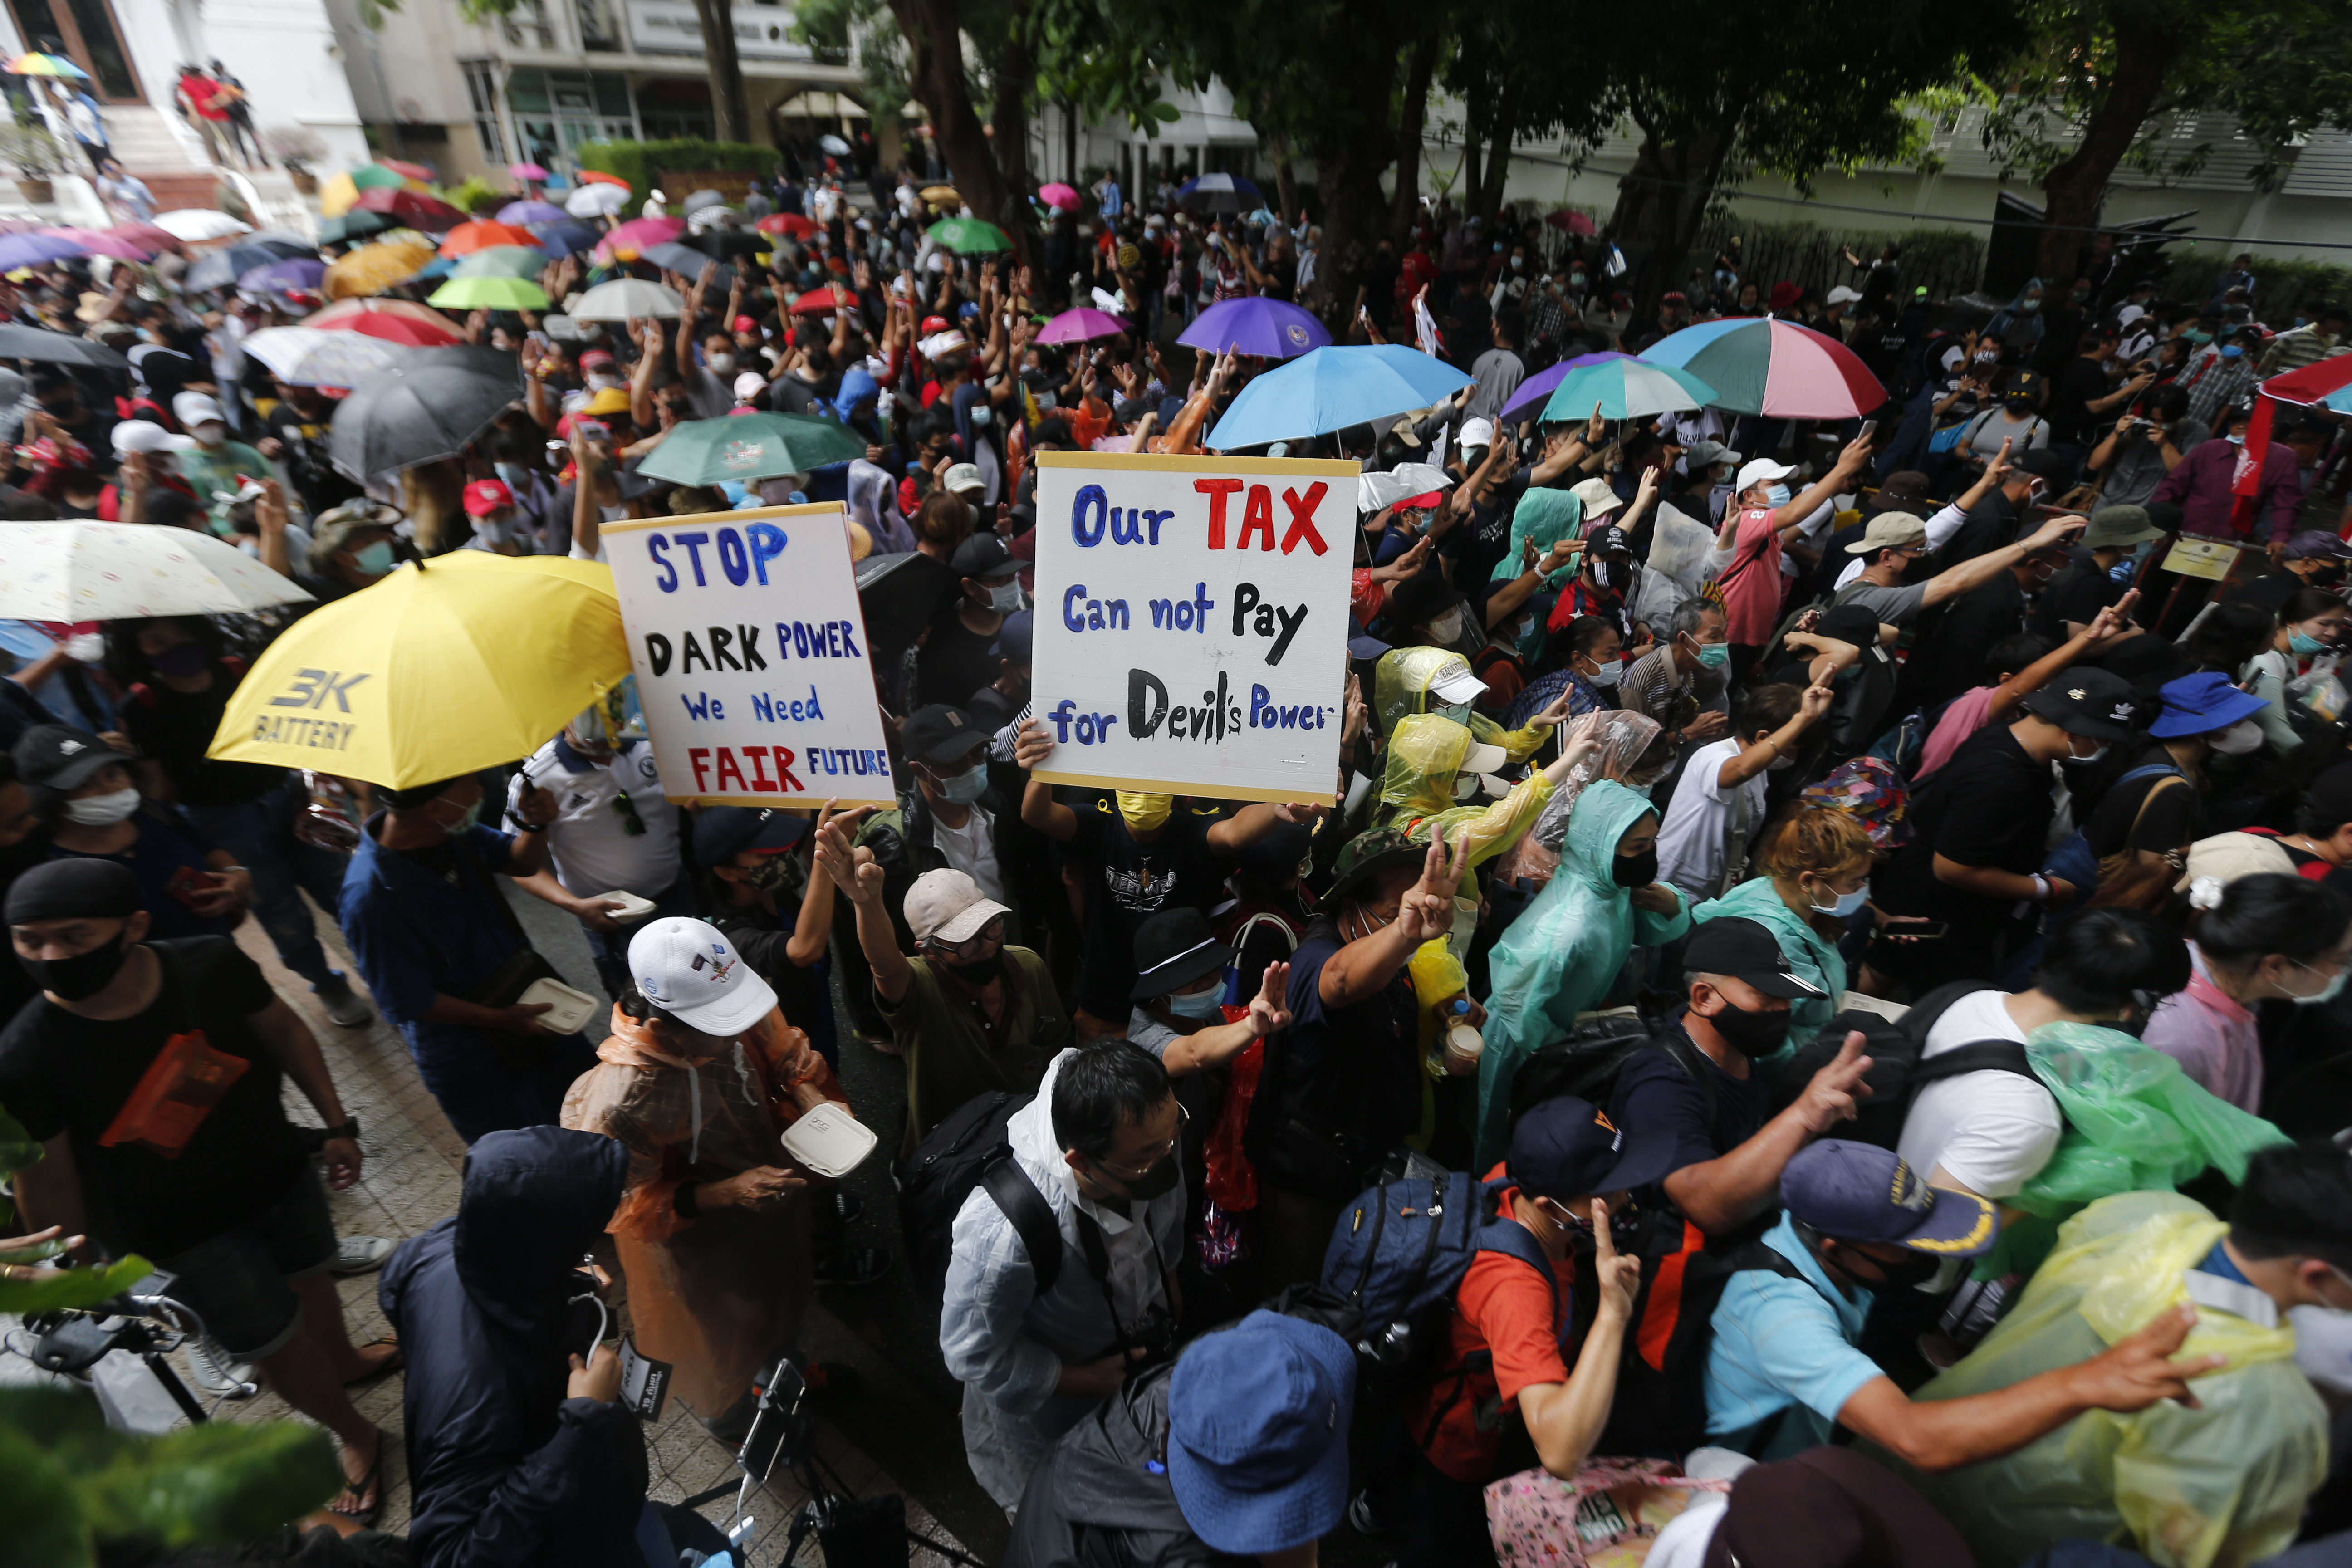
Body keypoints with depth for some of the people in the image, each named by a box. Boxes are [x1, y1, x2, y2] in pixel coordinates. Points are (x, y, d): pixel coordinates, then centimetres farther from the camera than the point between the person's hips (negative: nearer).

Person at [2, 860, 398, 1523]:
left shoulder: (211, 965, -22)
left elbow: (282, 1031, -3)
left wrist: (336, 1123, 0)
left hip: (281, 1171, 3)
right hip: (188, 1233, -3)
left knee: (308, 1276, 27)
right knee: (274, 1341, 12)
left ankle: (343, 1357, 61)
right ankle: (355, 1437, 40)